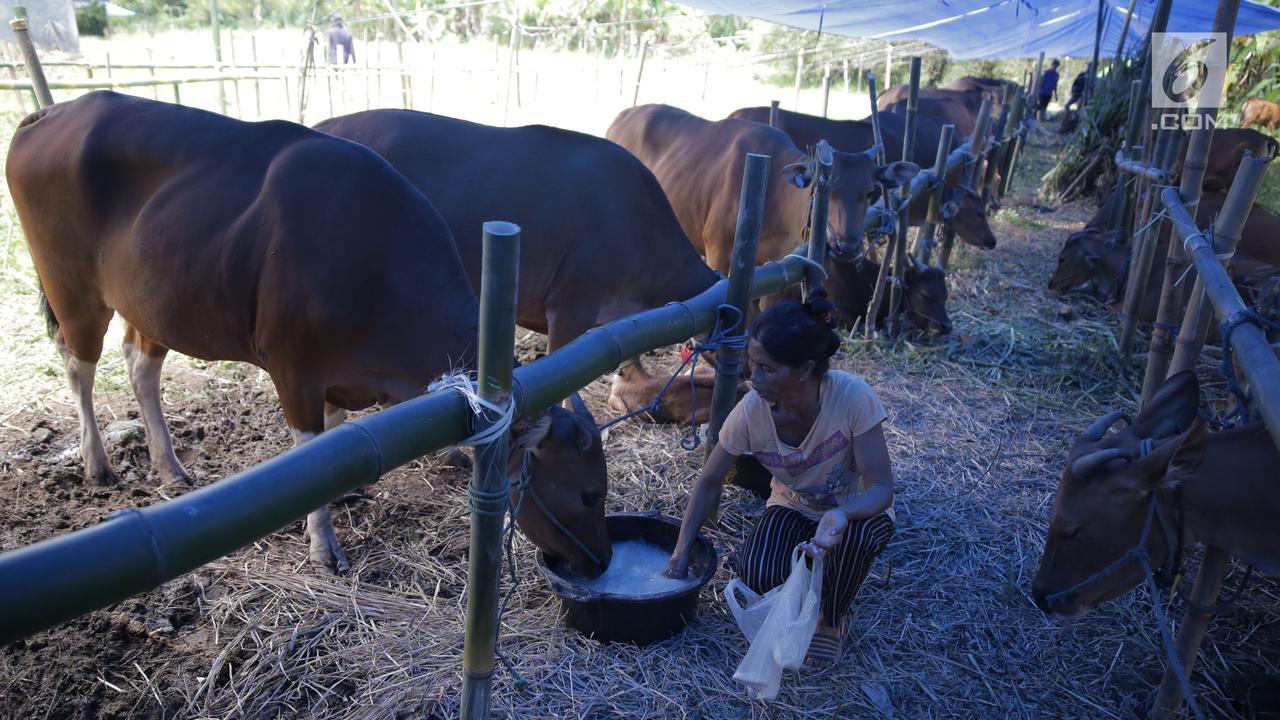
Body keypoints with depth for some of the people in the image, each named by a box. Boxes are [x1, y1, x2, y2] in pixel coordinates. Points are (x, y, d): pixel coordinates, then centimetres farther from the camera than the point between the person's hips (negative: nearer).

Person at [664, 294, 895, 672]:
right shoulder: (750, 411, -25)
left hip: (857, 509, -1)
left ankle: (832, 621, -4)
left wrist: (841, 515, -50)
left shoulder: (853, 397, -33)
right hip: (794, 508, 2)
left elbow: (880, 488, -28)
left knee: (853, 537, -37)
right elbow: (709, 484, -10)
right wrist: (681, 553, -13)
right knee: (756, 574, -27)